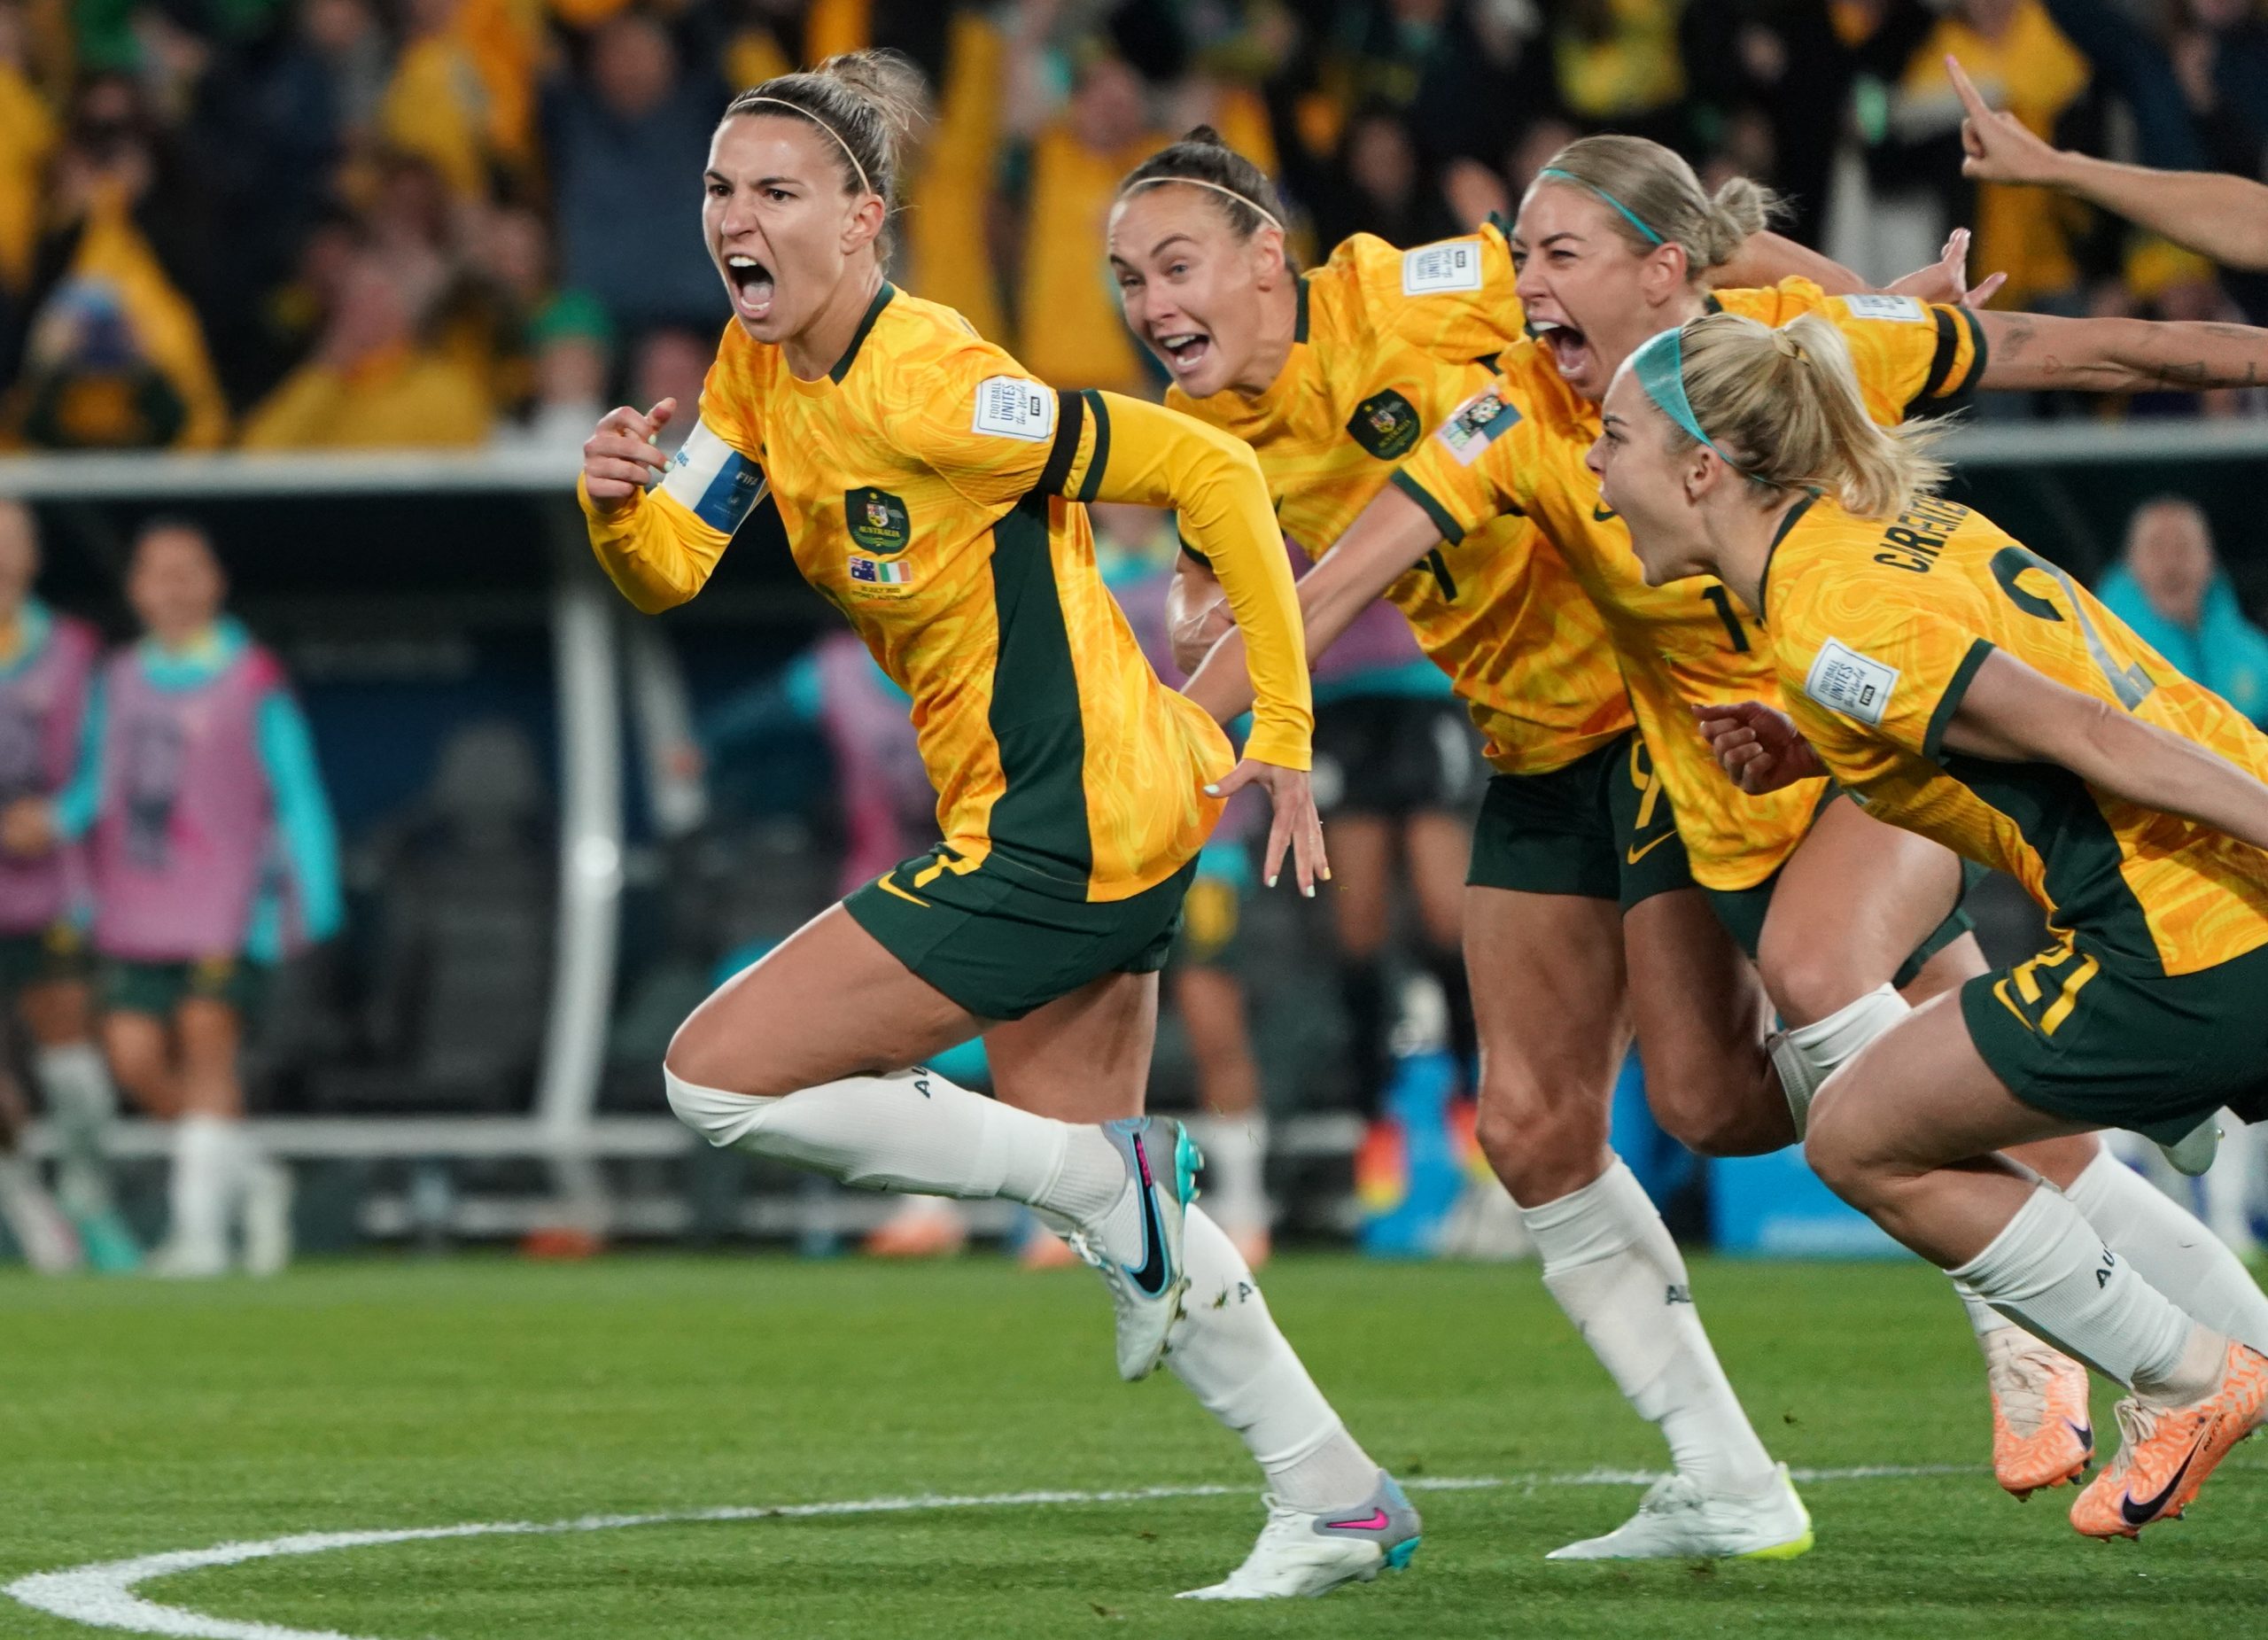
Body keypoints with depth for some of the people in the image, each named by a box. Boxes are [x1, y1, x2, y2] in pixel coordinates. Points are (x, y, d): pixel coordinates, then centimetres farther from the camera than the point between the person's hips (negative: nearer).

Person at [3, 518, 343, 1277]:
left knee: (206, 1035, -15)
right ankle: (251, 1174, 20)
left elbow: (298, 795, 0)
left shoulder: (254, 683, -2)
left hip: (226, 898, -5)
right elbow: (97, 783, 18)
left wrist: (314, 899, -4)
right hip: (137, 904, 5)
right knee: (135, 1054, -2)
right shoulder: (119, 682, 11)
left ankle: (199, 1226, -12)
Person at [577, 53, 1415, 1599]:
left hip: (1065, 825, -10)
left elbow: (1213, 472, -21)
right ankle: (1336, 1498, 25)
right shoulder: (760, 368, 4)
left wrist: (1284, 734, -17)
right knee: (1081, 1161, 19)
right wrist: (618, 502, -24)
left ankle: (1110, 1181, -3)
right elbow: (668, 570, 0)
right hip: (1106, 825, 10)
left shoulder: (929, 390, -23)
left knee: (718, 1075, -8)